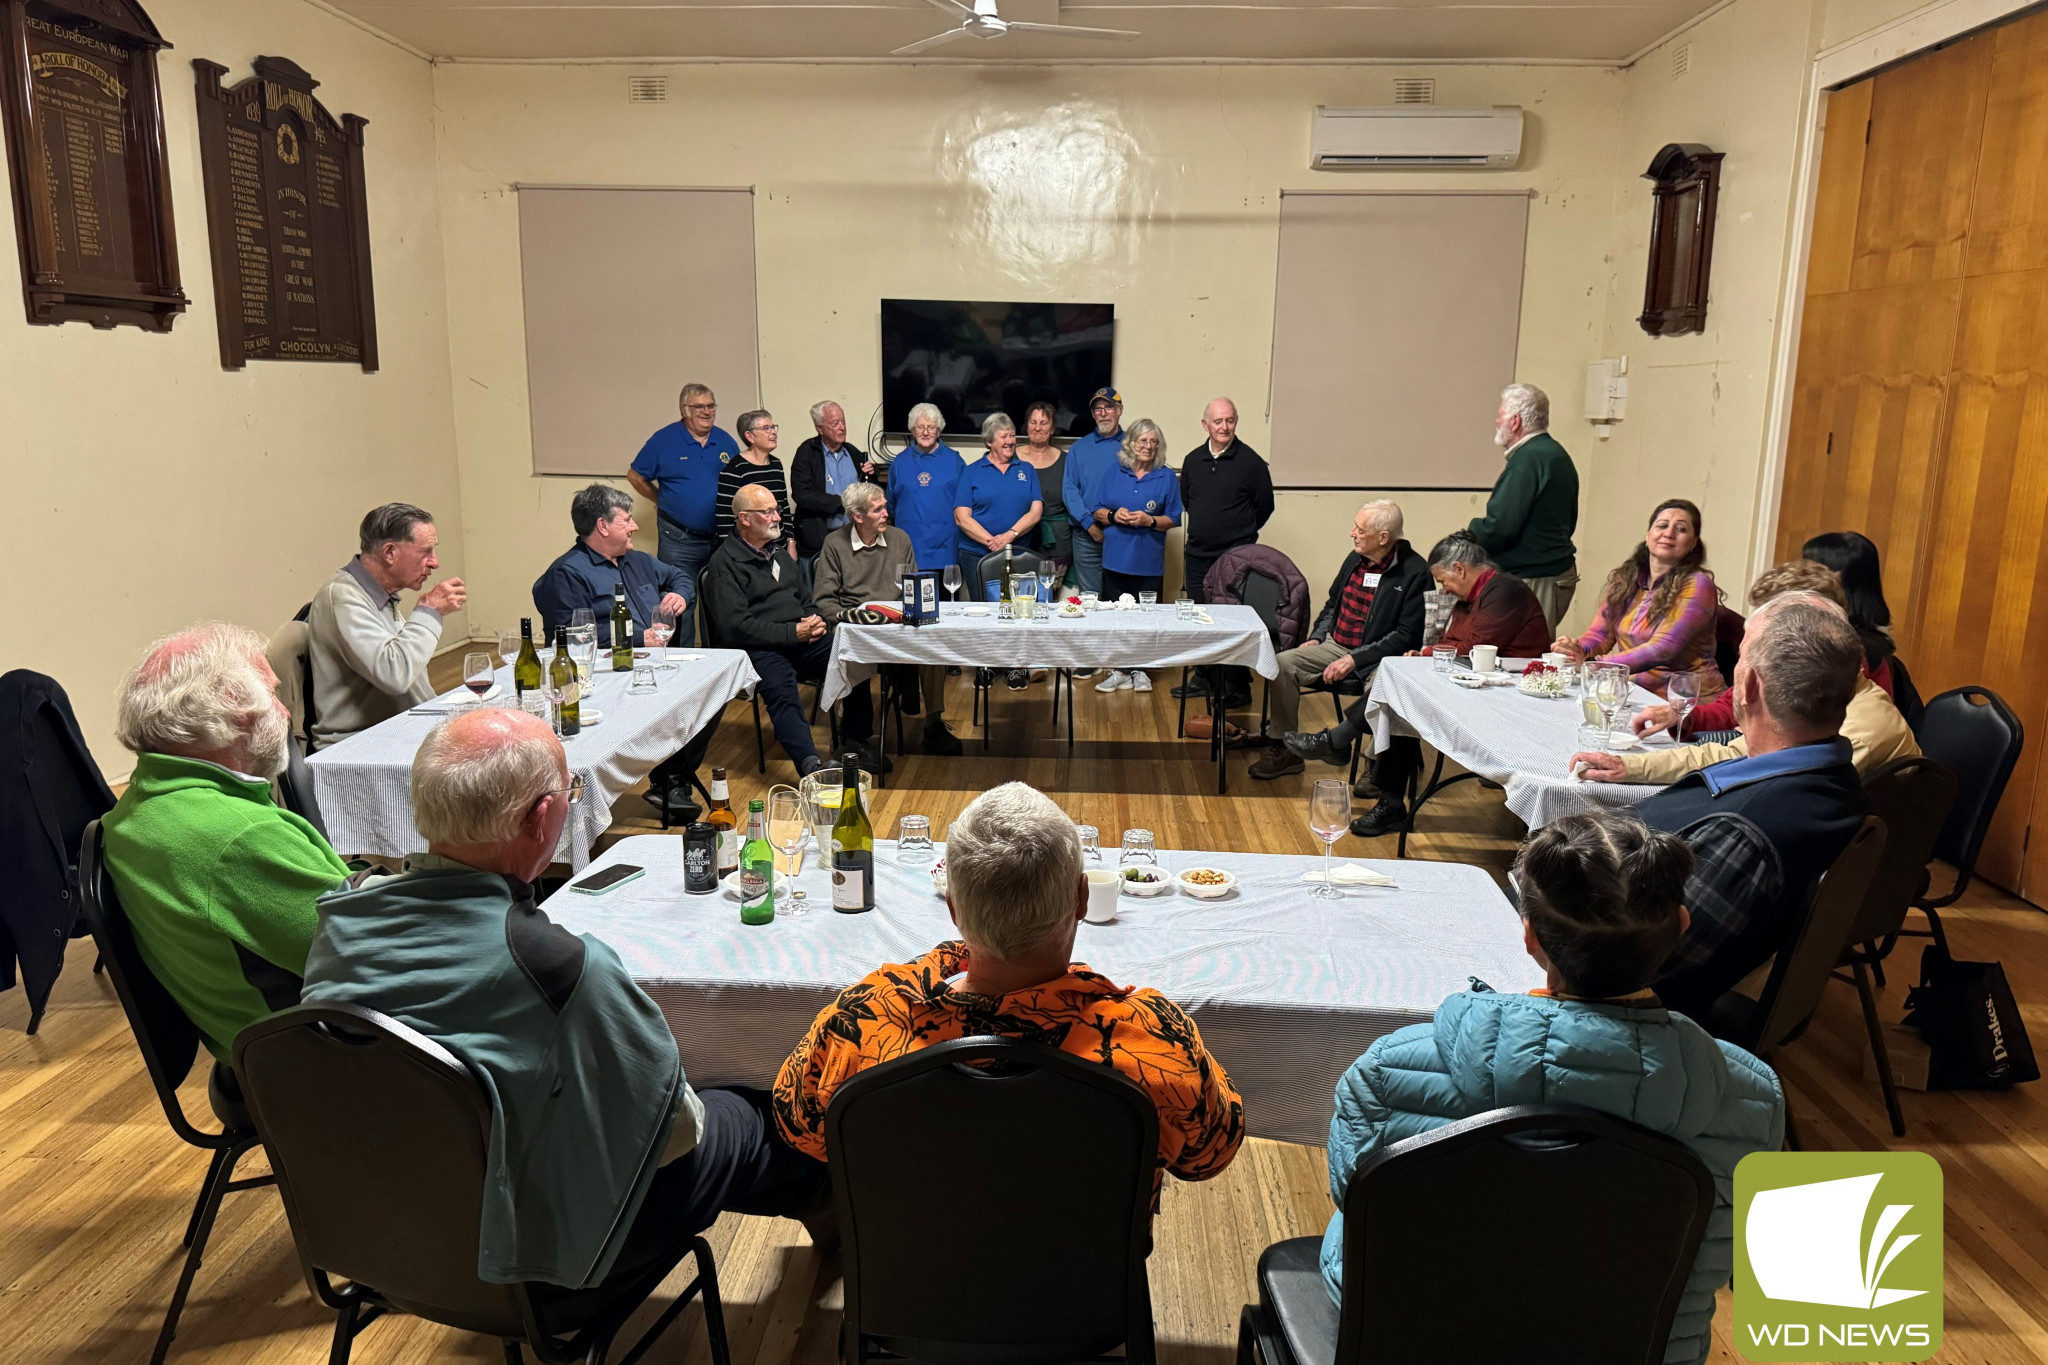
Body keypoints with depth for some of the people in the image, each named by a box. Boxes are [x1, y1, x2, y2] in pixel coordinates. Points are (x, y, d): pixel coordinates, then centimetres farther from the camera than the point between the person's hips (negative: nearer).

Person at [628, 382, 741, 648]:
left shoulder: (726, 441, 9)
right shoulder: (664, 440, -1)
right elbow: (635, 476, 7)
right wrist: (663, 502, 5)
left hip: (721, 538, 3)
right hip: (678, 539, -3)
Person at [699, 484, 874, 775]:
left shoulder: (778, 554, 24)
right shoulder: (725, 563, -2)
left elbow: (806, 600, 33)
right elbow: (734, 628, -13)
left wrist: (817, 621, 8)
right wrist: (793, 633, -14)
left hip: (802, 641, 7)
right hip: (759, 649, -7)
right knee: (781, 688, -38)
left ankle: (854, 742, -7)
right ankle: (810, 763, -55)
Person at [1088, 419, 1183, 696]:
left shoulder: (1167, 478, 4)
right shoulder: (1113, 473, 8)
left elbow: (1173, 520, 3)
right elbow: (1097, 511, 10)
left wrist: (1149, 520, -14)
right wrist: (1113, 515, -10)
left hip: (1149, 561, -1)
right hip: (1116, 556, 2)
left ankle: (1140, 670, 13)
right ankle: (1120, 671, 12)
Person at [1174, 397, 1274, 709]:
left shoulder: (1250, 461, -7)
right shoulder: (1193, 460, 8)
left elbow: (1264, 506, 2)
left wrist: (1241, 534, 9)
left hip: (1235, 557, -5)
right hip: (1197, 555, 5)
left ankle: (1237, 686, 4)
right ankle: (1206, 678, 25)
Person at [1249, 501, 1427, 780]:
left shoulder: (1414, 572, -12)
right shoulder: (1355, 559, 9)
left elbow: (1408, 636, -16)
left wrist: (1355, 659, -21)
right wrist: (1316, 637, 7)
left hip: (1378, 658, -6)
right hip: (1336, 646, 6)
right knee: (1282, 663, -13)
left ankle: (1335, 740, -20)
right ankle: (1284, 751, -5)